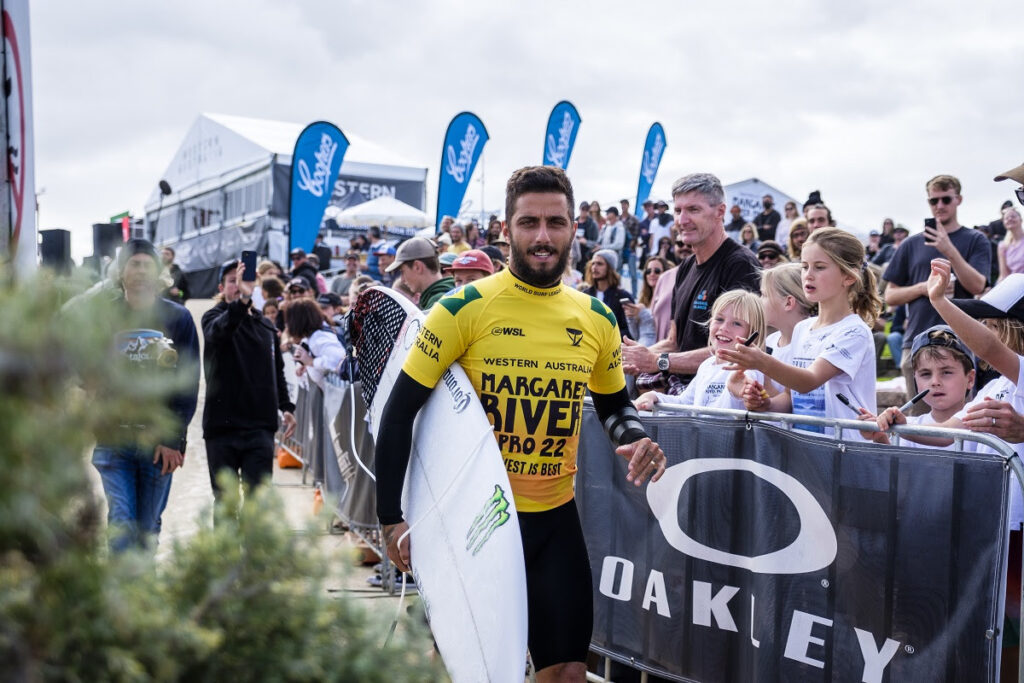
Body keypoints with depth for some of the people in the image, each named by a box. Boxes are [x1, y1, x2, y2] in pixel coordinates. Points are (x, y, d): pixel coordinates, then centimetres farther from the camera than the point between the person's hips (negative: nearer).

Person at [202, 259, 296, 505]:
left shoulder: (266, 326, 15)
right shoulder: (215, 317, 0)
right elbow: (218, 330, -27)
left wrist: (286, 407, 11)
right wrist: (242, 299, -43)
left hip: (260, 426, 3)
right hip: (222, 425, -3)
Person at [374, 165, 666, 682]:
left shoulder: (597, 319, 3)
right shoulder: (464, 308, -11)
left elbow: (614, 406, 18)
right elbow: (400, 410, -9)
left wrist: (635, 440, -6)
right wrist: (391, 517, -13)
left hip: (556, 519, 4)